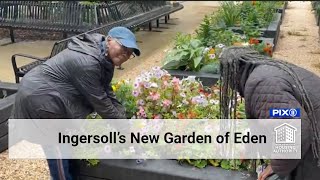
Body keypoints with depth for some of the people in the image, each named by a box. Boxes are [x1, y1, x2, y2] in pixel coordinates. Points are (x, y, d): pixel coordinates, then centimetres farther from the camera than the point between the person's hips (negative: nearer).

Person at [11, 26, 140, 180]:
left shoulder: (103, 58, 0)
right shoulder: (87, 63, -30)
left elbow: (107, 93, 3)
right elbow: (99, 101, -24)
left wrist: (123, 117, -1)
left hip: (49, 96, 10)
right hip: (39, 99, -10)